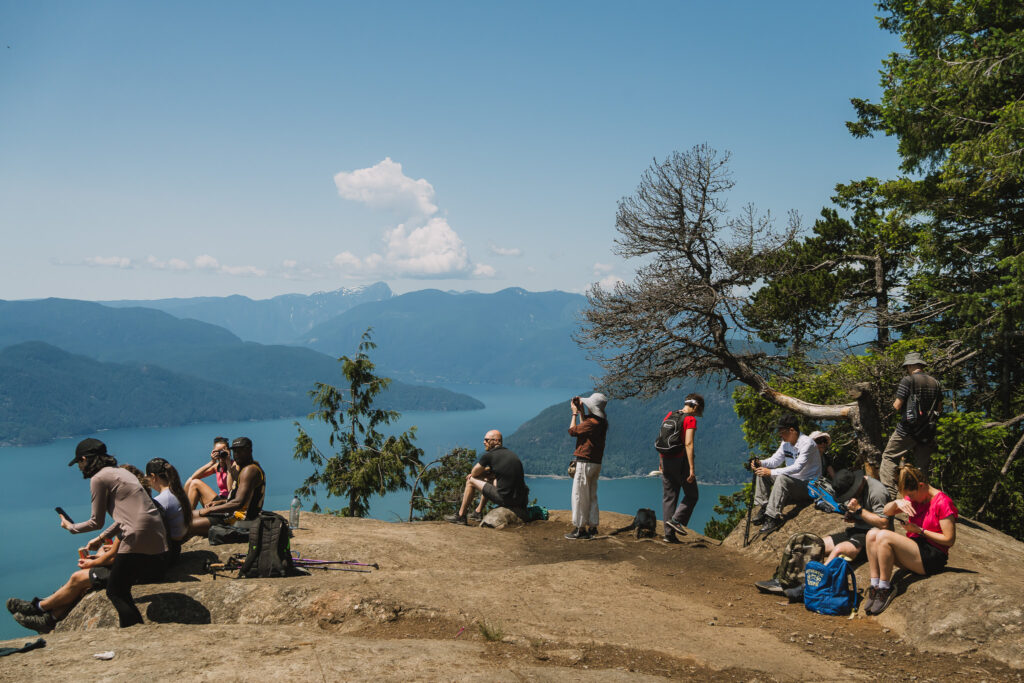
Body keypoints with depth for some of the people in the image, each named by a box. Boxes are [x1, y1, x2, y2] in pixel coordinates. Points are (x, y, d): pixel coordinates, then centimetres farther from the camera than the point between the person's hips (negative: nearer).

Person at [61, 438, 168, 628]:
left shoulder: (98, 479, -3)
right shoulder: (119, 472, 23)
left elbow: (97, 522, 2)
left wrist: (71, 527, 19)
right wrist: (101, 538, 31)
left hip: (138, 539, -9)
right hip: (157, 539, 9)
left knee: (115, 592, 1)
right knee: (121, 590, 18)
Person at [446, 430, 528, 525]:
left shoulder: (488, 456, -6)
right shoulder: (511, 454, 15)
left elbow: (474, 473, 7)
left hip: (505, 499, -7)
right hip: (521, 499, 7)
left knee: (471, 481, 9)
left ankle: (460, 516, 18)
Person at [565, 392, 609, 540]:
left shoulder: (592, 422, -21)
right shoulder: (601, 422, 8)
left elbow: (572, 431, -11)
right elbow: (584, 428, 21)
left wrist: (574, 413, 0)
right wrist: (581, 412, 18)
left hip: (585, 463, -9)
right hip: (596, 463, 9)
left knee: (579, 496, -1)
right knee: (591, 496, 14)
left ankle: (580, 528, 3)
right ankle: (592, 527, 18)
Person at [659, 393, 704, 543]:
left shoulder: (669, 415, 12)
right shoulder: (690, 419, -10)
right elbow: (688, 444, -19)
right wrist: (691, 468, -20)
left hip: (666, 460, 7)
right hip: (680, 460, -7)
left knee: (668, 497, 9)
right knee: (692, 495, 10)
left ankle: (668, 533, 7)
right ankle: (676, 520, -5)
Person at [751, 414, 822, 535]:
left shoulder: (807, 443, -20)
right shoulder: (786, 443, 7)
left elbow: (797, 467, -30)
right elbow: (775, 460, 12)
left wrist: (771, 472, -35)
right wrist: (760, 463, -11)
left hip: (808, 485, -9)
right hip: (792, 481, 9)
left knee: (782, 478, -36)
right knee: (761, 473, -1)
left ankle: (773, 517, -37)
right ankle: (763, 509, -5)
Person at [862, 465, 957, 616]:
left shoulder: (942, 503, -10)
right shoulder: (914, 498, 13)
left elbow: (949, 540, -13)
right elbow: (887, 511, 12)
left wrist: (919, 531, -11)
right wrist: (897, 502, -9)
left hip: (932, 558, -8)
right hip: (914, 549, 8)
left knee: (884, 536, -25)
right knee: (872, 534, -13)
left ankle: (885, 588, -17)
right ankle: (875, 585, -17)